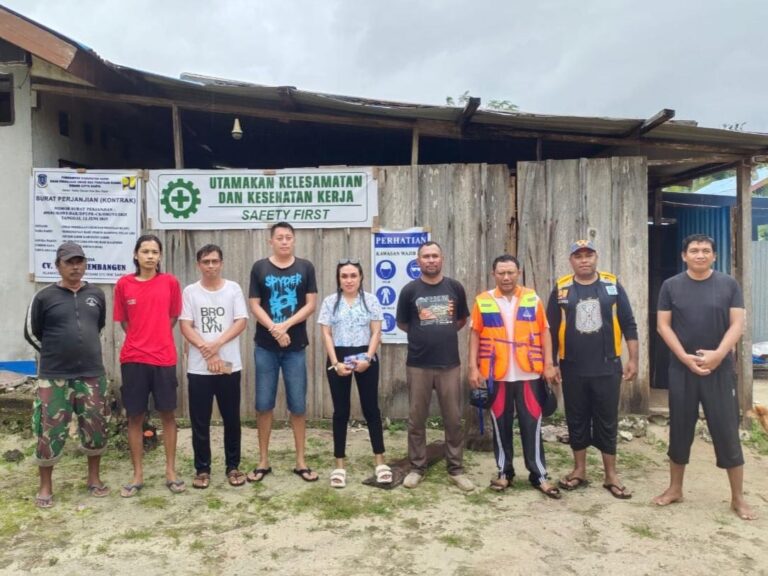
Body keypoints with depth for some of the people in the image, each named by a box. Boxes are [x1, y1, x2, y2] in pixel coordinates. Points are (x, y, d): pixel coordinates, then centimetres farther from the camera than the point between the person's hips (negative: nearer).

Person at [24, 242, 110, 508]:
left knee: (96, 429, 9)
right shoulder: (44, 297, -4)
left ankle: (93, 478, 28)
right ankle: (45, 486, 21)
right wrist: (55, 353, 11)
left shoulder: (96, 295, 4)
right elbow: (31, 333, 5)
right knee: (50, 432, 3)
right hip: (53, 378, -3)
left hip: (92, 375, 3)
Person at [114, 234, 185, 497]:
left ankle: (170, 471, 19)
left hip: (164, 358, 0)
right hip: (133, 359, 0)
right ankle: (138, 475, 19)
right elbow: (123, 321, 9)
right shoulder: (123, 284, 0)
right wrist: (141, 339, 6)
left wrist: (157, 338, 8)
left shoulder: (170, 282, 0)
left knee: (168, 414, 7)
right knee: (135, 416, 7)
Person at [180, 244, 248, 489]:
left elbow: (241, 322, -4)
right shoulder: (190, 292, 3)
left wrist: (216, 344, -15)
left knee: (232, 419, 7)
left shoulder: (233, 289, 3)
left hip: (230, 365, 0)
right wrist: (206, 350, -14)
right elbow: (185, 326, -4)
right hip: (198, 367, 0)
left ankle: (233, 466, 20)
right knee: (200, 422, 6)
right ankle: (202, 469, 19)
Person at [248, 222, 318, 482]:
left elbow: (311, 304, -2)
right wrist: (274, 330, -15)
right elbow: (255, 306, -1)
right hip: (265, 347, 0)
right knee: (264, 405, 5)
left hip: (296, 347, 0)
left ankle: (301, 462, 15)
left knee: (298, 405, 4)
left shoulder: (305, 268, 3)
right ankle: (263, 461, 17)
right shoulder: (259, 268, 3)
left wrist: (285, 326, -14)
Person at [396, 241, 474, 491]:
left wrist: (443, 333, 7)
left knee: (453, 419, 6)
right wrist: (423, 334, 7)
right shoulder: (410, 290, -2)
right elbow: (401, 324, 8)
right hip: (418, 365, -1)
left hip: (450, 363, 1)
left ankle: (456, 469, 18)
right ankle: (417, 468, 20)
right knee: (416, 420, 7)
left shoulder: (455, 287, 3)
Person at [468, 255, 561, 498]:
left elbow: (544, 332, 5)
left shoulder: (532, 298, 4)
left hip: (529, 374, 0)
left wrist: (548, 364, -1)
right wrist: (473, 367, -3)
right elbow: (475, 335, 3)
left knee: (531, 425, 4)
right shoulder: (482, 301, 2)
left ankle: (539, 475, 14)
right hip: (497, 375, 0)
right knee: (501, 424, 9)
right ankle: (504, 472, 22)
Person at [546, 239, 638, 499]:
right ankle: (579, 471, 24)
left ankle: (611, 475, 19)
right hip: (572, 369, 1)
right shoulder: (561, 288, 1)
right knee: (576, 421, 10)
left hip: (607, 367, 0)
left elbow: (629, 324, 2)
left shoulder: (612, 285, 1)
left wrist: (633, 359, -2)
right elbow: (551, 329, 4)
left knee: (607, 422, 7)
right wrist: (551, 363, 2)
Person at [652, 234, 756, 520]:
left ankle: (738, 498, 15)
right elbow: (663, 325, -1)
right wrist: (685, 357, -12)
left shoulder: (729, 284, 1)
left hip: (720, 370, -1)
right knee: (680, 430, 10)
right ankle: (675, 488, 24)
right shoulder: (671, 286, 2)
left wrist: (718, 355, -17)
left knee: (727, 432, 2)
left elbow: (737, 324, -4)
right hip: (682, 369, 1)